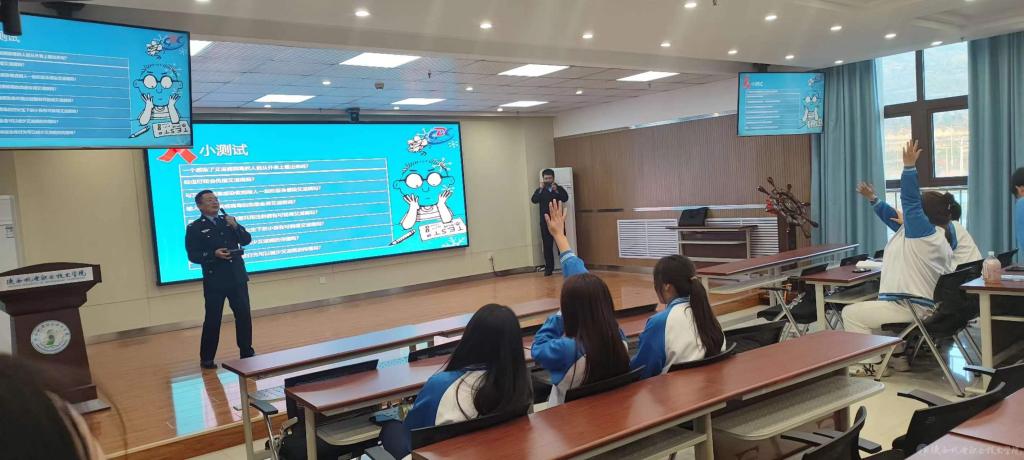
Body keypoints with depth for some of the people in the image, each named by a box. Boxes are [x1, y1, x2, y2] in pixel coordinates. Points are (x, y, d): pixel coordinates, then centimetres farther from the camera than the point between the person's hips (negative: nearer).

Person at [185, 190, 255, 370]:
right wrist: (214, 254, -22)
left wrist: (236, 226, -9)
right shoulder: (194, 228, -3)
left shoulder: (229, 220, 10)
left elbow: (247, 240, 6)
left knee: (244, 316, 8)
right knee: (212, 320, 0)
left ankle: (246, 353, 22)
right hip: (214, 281, -4)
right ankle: (206, 358, 14)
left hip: (237, 278, 4)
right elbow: (193, 256, -8)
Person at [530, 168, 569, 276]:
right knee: (547, 246, 0)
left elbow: (565, 198, -9)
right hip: (545, 222, 1)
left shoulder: (559, 188, 8)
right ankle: (549, 268, 6)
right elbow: (534, 200, -8)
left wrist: (556, 190, -22)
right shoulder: (539, 190, 10)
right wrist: (541, 189, -17)